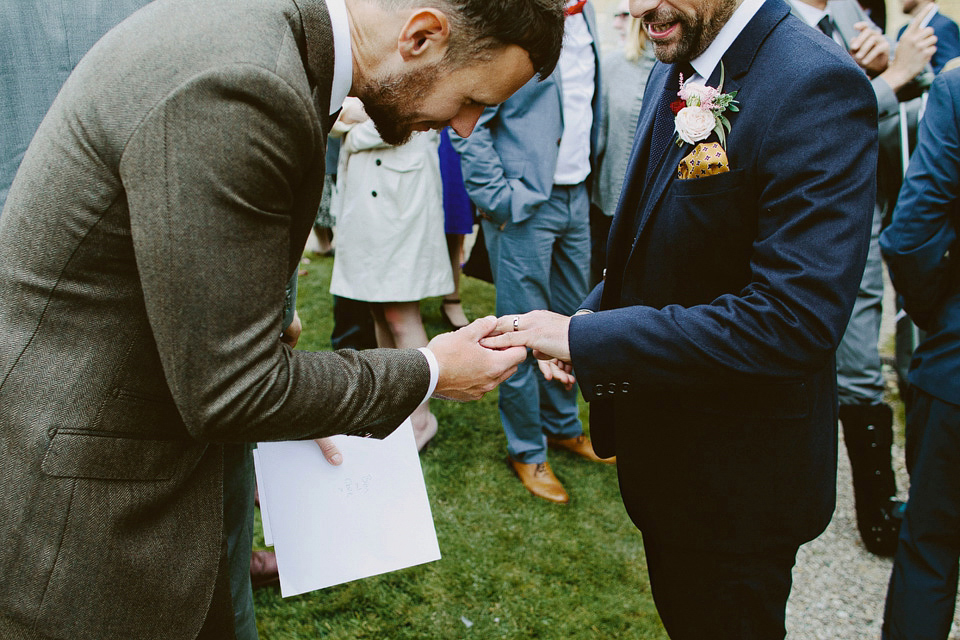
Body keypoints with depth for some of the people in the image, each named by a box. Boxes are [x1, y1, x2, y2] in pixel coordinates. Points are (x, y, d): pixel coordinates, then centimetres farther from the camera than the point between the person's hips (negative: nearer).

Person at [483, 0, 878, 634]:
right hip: (662, 441, 8)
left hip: (738, 474, -8)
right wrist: (595, 315, -5)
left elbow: (794, 318, -32)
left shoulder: (817, 87, -25)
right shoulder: (675, 71, 4)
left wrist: (587, 339, -29)